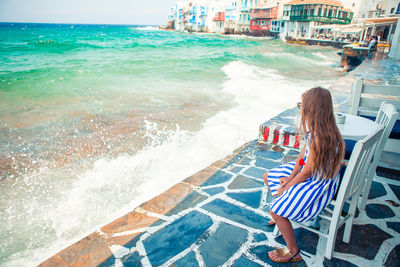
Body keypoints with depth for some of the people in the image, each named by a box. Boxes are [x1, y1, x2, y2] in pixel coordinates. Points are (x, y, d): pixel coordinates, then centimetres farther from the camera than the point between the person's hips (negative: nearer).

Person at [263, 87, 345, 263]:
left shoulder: (319, 138, -34)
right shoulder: (314, 128, -6)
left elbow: (306, 173, -26)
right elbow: (304, 152, 2)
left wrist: (285, 189, -13)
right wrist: (291, 176, -3)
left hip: (320, 184, -10)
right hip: (310, 171, 10)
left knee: (276, 210, -15)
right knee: (268, 176, 16)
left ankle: (293, 253, 7)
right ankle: (282, 215, 35)